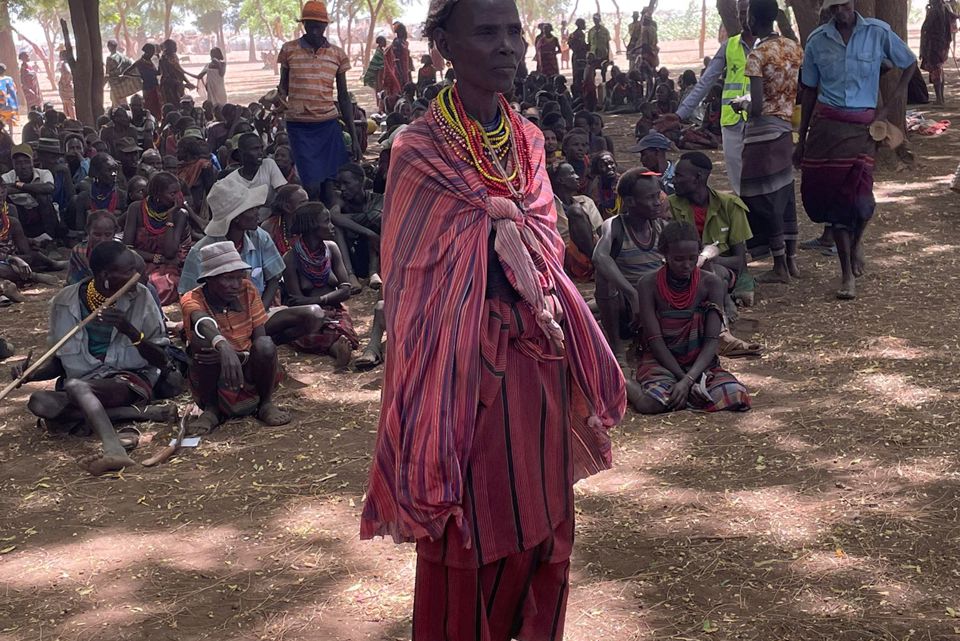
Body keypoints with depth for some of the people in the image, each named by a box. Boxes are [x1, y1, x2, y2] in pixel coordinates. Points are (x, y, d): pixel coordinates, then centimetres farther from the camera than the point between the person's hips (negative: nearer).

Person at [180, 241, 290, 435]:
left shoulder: (248, 290, -5)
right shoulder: (192, 299, -15)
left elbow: (260, 337, -9)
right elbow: (202, 323, -40)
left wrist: (240, 356, -30)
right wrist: (223, 346, -62)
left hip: (249, 369, 2)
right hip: (214, 379, -2)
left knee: (265, 345, -30)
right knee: (205, 341, -32)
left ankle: (266, 404, -4)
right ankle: (211, 409, -10)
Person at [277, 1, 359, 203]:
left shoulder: (338, 54, 6)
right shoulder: (289, 50, 1)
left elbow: (343, 96, 11)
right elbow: (283, 87, 13)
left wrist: (354, 136, 9)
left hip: (328, 124, 2)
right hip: (299, 126, -1)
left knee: (329, 183, 0)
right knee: (312, 185, -8)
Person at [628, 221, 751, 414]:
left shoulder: (711, 284, -6)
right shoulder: (649, 285, -9)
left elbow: (712, 340, -12)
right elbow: (655, 340, -12)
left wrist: (688, 380, -26)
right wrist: (682, 378, -21)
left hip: (700, 363, 2)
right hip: (661, 362, -2)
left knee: (737, 397, -27)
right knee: (651, 403, -34)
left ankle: (670, 392, -7)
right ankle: (623, 384, 0)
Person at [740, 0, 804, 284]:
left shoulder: (757, 55, -16)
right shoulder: (795, 49, 6)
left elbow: (757, 107, -21)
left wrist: (741, 105, -2)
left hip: (763, 133, -7)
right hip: (786, 129, 7)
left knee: (762, 200, 2)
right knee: (784, 196, 16)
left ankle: (780, 267, 6)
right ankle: (792, 260, 22)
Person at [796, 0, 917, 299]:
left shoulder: (878, 32, -2)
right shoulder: (817, 40, 3)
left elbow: (909, 64, 10)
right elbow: (809, 91, 9)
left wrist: (890, 106, -1)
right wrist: (802, 139, 10)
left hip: (862, 126, -1)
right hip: (826, 125, 2)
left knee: (858, 196, -15)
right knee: (832, 196, 0)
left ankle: (856, 240, 22)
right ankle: (847, 273, 13)